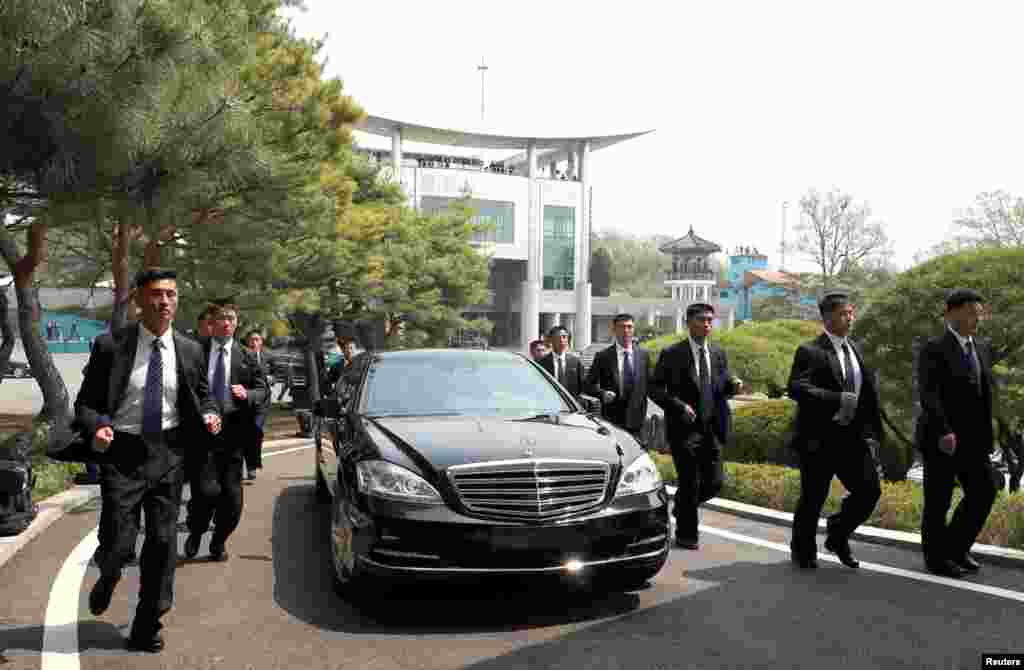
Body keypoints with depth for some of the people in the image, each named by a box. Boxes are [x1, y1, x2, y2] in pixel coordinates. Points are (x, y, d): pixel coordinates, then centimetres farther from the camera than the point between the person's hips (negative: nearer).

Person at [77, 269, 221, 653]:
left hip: (168, 453, 3)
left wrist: (208, 416, -6)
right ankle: (107, 580, 35)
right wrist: (96, 427, -22)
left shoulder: (190, 351, 3)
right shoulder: (110, 347, -5)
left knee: (163, 541, 4)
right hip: (122, 453, -2)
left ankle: (147, 629, 21)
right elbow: (85, 402, -1)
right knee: (120, 541, -4)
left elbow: (201, 397, 16)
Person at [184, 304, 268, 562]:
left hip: (233, 434, 2)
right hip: (202, 431, -2)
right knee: (207, 490, -12)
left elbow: (263, 390, 7)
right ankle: (195, 533, 18)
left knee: (232, 495, 6)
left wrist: (247, 395, -13)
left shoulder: (246, 357, 7)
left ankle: (218, 543, 28)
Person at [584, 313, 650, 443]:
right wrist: (602, 393, -15)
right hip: (611, 420, -2)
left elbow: (647, 385, 13)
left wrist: (644, 412, 7)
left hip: (635, 420, 2)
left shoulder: (643, 355, 9)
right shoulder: (603, 356, 1)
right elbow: (588, 384, 3)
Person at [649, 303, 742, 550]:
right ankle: (686, 534, 17)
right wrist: (678, 405, -18)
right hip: (684, 428, -5)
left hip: (711, 428, 5)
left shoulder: (718, 353, 11)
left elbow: (722, 390, 17)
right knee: (690, 483, 0)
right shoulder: (672, 354, -5)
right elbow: (655, 388, -5)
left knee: (715, 482, 5)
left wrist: (733, 385, -5)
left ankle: (682, 506, 33)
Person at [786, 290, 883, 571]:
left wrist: (871, 433, 11)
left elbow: (868, 393, 18)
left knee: (869, 490, -1)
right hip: (818, 440, -6)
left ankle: (838, 536, 23)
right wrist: (838, 399, -30)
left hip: (853, 437, 6)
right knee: (812, 498, 5)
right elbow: (796, 387, -24)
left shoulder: (855, 349, 13)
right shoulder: (810, 351, -10)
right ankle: (803, 551, 26)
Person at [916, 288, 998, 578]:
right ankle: (936, 557, 17)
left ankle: (956, 547, 21)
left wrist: (987, 435, 13)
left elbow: (984, 394, 16)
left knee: (983, 492, 4)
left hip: (972, 439, 7)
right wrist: (943, 432, -30)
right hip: (941, 438, -7)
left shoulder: (982, 348, 12)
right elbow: (928, 395, -21)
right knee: (939, 500, 2)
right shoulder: (934, 349, -11)